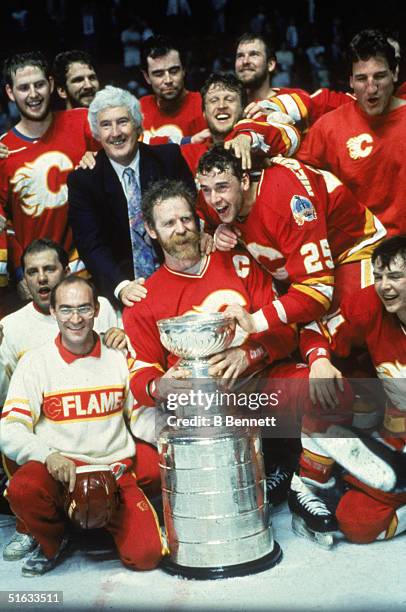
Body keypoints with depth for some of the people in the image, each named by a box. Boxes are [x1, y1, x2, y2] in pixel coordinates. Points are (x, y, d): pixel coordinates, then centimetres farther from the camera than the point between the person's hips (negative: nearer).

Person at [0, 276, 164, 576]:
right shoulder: (35, 362, -1)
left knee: (146, 556, -17)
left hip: (117, 470, 2)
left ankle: (104, 520, 19)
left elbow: (141, 416, 12)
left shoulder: (119, 358, 8)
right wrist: (48, 455, -26)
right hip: (58, 469, -1)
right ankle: (53, 541, 1)